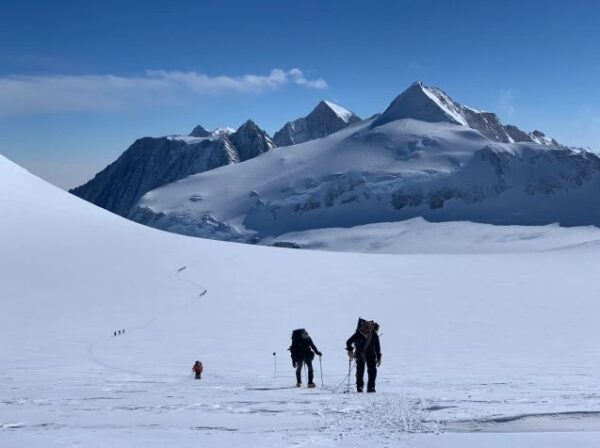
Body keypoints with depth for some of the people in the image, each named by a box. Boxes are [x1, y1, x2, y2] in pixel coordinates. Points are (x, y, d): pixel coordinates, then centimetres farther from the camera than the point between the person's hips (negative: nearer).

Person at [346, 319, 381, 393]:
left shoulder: (374, 335, -7)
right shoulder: (358, 334, -15)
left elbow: (377, 347, 5)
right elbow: (349, 342, -4)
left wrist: (378, 358, 6)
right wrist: (350, 351, -14)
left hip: (370, 355, 2)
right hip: (360, 355, -2)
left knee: (372, 370, -6)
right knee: (360, 370, -6)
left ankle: (371, 387, 3)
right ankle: (359, 387, 6)